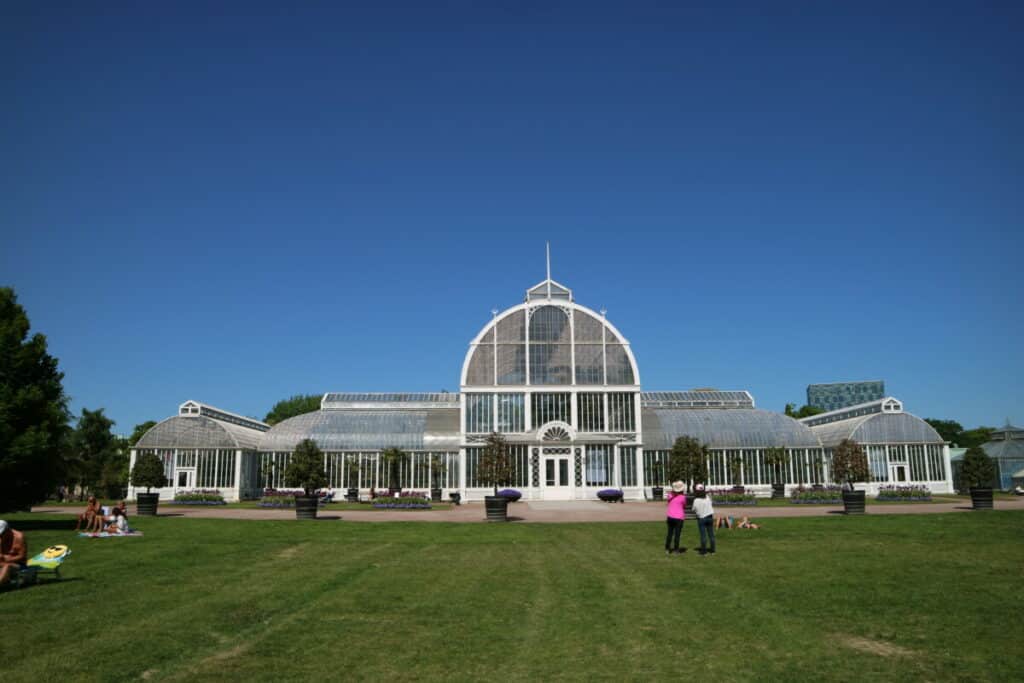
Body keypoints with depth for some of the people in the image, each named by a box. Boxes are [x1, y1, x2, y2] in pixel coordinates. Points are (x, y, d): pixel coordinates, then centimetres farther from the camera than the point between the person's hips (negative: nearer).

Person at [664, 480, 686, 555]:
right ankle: (676, 550, 9)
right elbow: (684, 506, 1)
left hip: (670, 516, 4)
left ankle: (667, 549, 17)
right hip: (678, 517, -4)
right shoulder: (682, 497, -12)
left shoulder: (670, 494, -1)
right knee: (677, 534, 4)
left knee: (669, 533, 13)